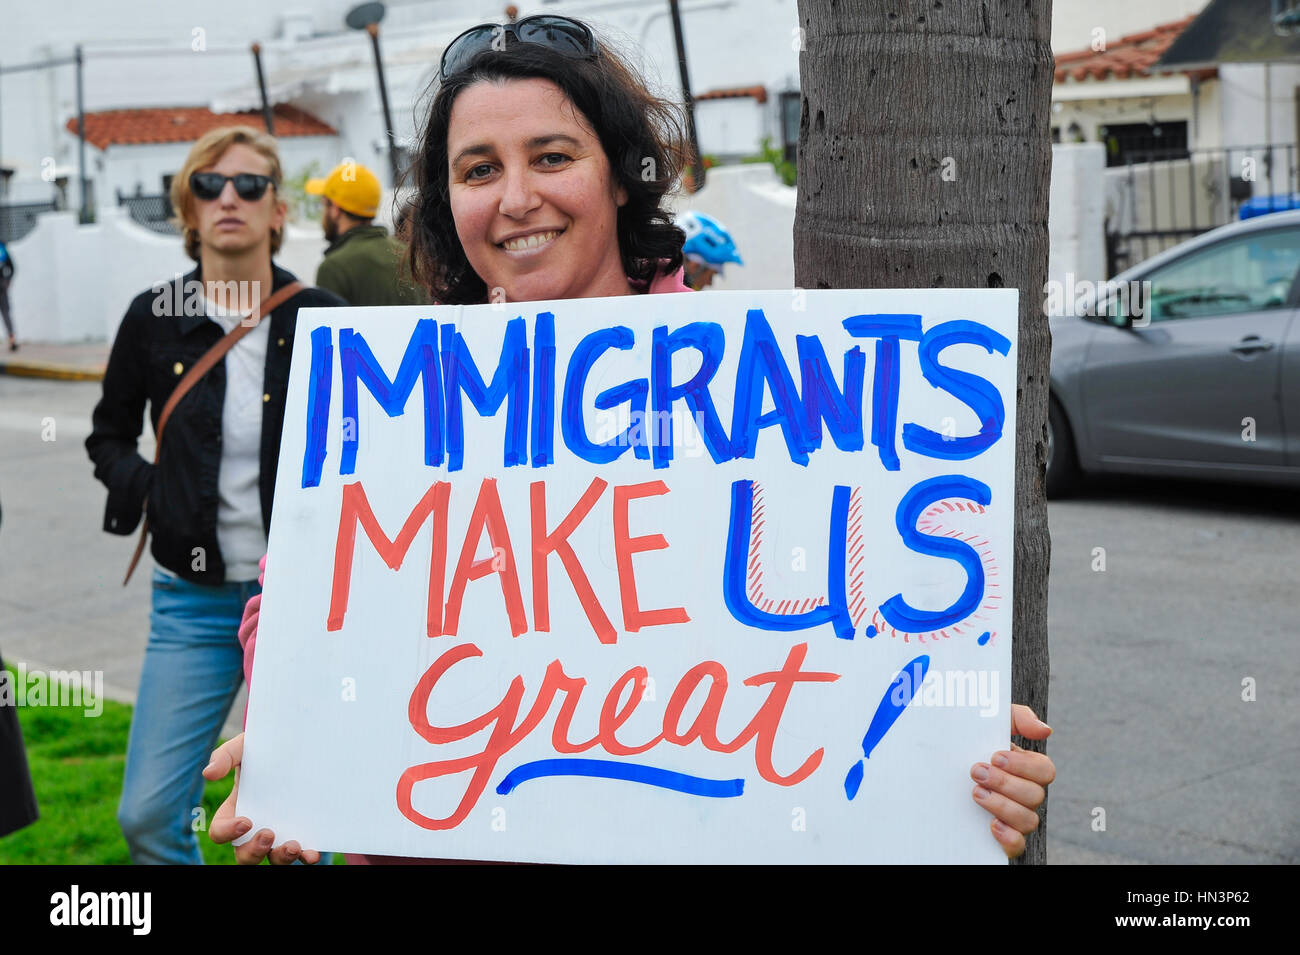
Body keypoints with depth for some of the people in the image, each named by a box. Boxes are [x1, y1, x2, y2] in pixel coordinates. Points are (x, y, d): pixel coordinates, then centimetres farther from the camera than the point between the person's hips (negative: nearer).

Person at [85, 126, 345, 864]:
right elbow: (108, 434, 15)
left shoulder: (322, 320, -3)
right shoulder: (155, 318, 1)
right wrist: (147, 494, -3)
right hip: (195, 602, 2)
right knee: (149, 816, -1)